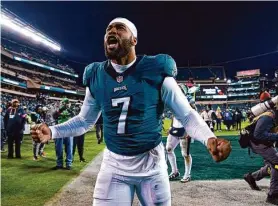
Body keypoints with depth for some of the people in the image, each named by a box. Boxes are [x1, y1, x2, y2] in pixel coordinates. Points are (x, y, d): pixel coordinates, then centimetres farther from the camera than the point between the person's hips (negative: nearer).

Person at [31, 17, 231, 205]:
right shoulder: (96, 76, -3)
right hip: (114, 165, 2)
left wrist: (209, 138, -30)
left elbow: (187, 115, -10)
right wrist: (52, 131, -5)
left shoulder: (156, 72, -14)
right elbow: (84, 120, 10)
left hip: (151, 164, -1)